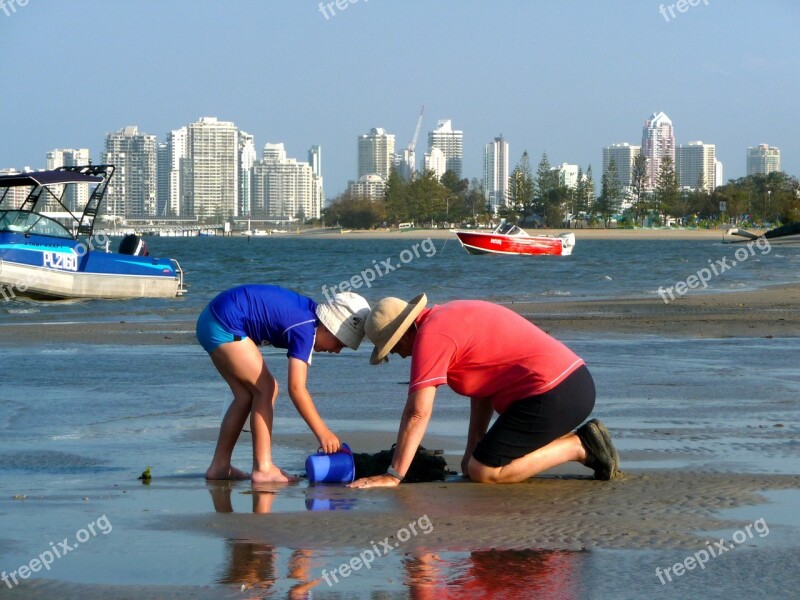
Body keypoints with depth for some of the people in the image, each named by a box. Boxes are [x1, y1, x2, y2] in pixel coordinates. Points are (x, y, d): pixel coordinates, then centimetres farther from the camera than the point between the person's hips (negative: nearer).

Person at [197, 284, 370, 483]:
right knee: (265, 389, -7)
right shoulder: (305, 329, -20)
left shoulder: (310, 310, 8)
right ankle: (263, 468, -10)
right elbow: (296, 387, -25)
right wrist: (323, 433, -24)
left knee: (247, 395, 13)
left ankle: (219, 467, 16)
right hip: (224, 326, -10)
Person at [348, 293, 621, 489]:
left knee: (484, 472, -9)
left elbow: (418, 412, -15)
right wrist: (473, 448, 18)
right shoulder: (451, 317, 20)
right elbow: (484, 385, 23)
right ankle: (582, 441, 11)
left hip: (551, 394, -10)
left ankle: (580, 447, -6)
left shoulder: (430, 335, -11)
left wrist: (392, 476, -13)